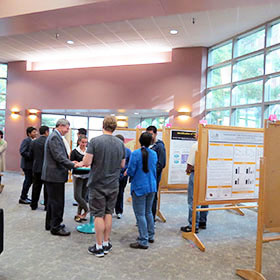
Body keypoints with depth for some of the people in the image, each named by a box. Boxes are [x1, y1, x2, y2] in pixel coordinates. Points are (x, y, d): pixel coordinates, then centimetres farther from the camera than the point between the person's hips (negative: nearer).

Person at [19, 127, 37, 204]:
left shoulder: (33, 141, 11)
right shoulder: (26, 140, -13)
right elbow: (22, 152, -22)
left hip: (31, 164, 9)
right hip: (27, 164, -9)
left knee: (28, 180, 16)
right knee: (28, 180, -4)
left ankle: (24, 196, 28)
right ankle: (22, 198, 8)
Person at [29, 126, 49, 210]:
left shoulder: (33, 142, 2)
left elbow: (31, 156, 5)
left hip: (36, 168, 4)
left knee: (36, 187, 14)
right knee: (47, 187, 7)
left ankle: (33, 205, 23)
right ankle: (47, 205, 13)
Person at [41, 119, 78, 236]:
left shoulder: (55, 136, 15)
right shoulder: (55, 137, -17)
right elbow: (59, 157, -24)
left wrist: (70, 162, 10)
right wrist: (73, 165, -19)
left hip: (52, 175, 11)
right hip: (55, 175, -11)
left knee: (52, 201, 20)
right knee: (58, 202, -1)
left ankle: (50, 224, 32)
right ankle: (56, 227, 10)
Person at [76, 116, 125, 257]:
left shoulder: (95, 141, -13)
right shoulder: (120, 143, 0)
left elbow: (87, 162, -15)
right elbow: (122, 165, 8)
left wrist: (80, 163, 7)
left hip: (97, 184, -4)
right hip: (113, 184, 4)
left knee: (99, 215, 5)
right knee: (108, 213, 15)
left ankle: (99, 247, 16)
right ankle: (106, 244, 26)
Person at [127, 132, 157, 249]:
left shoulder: (135, 154, -16)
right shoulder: (154, 154, 1)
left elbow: (130, 171, -14)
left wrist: (128, 172, 7)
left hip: (139, 187, -6)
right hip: (151, 186, 6)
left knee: (140, 214, 2)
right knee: (148, 212, 20)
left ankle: (143, 242, 8)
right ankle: (150, 236, 32)